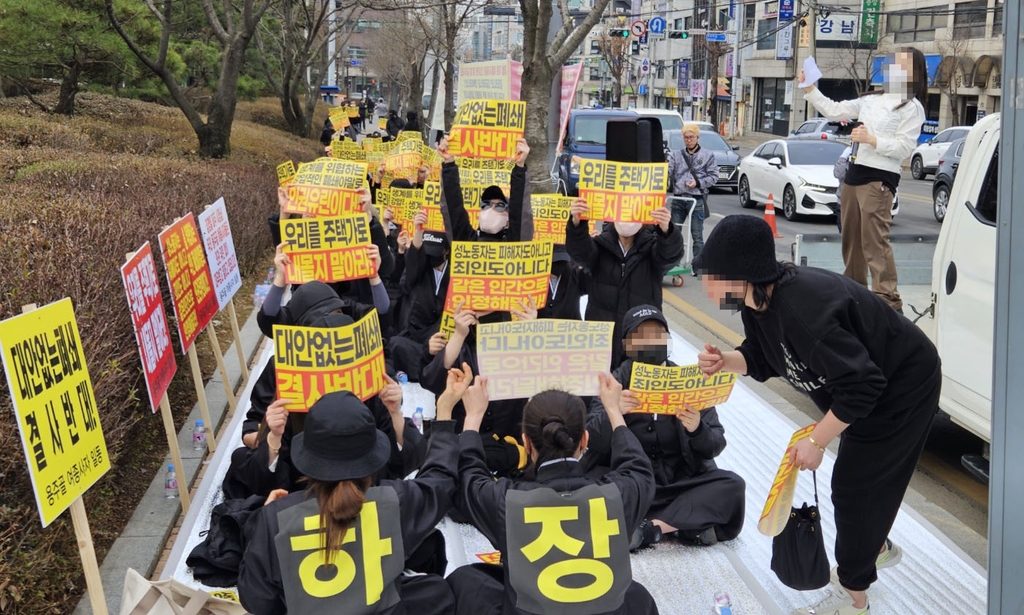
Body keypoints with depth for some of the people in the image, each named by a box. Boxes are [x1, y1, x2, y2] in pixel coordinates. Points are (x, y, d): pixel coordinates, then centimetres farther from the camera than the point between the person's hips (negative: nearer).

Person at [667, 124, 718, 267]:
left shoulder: (708, 155, 5)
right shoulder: (676, 155, 11)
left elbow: (713, 176, 2)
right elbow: (667, 171, -1)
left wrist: (698, 183, -11)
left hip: (697, 200, -3)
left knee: (697, 236, 1)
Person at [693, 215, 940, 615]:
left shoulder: (801, 309, -39)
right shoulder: (757, 301, -11)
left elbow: (861, 386, -35)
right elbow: (762, 360, 4)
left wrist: (817, 440, -27)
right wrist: (725, 362, -16)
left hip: (904, 387, -9)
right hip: (870, 382, 9)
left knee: (853, 484, 0)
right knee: (862, 476, 25)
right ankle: (878, 547, 52)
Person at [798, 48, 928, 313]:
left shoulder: (912, 107, -3)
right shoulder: (872, 99, 17)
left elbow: (904, 148, -10)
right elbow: (834, 111, 18)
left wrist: (871, 139, -19)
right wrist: (810, 90, 11)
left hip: (880, 179, -8)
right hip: (854, 172, 8)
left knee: (874, 241, -14)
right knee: (851, 238, 13)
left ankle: (888, 298, -13)